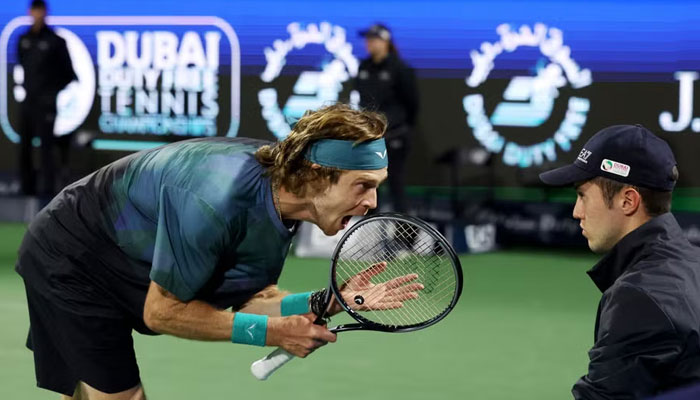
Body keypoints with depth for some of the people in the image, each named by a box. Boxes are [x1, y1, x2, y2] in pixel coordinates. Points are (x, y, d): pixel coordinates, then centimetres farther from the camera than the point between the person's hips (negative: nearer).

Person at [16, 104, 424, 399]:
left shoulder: (281, 187, -14)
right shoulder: (216, 203, -40)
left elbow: (248, 299, -6)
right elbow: (161, 311, -30)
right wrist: (273, 331, -29)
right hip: (68, 263, -8)